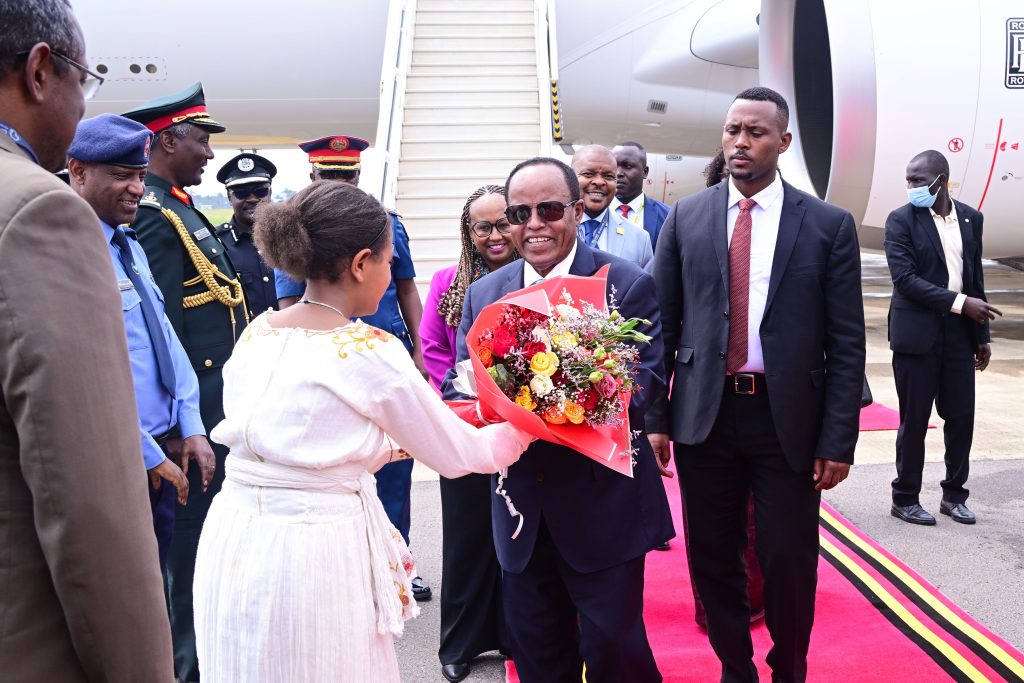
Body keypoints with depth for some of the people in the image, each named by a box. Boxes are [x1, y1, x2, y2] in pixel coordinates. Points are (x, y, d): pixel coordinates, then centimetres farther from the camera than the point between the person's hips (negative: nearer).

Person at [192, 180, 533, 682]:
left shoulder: (256, 333, 3)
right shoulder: (373, 352, -15)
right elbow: (455, 456, -4)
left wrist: (401, 438, 24)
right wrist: (523, 427, 14)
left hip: (233, 543, 7)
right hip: (317, 555, -6)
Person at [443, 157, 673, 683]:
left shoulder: (628, 285, -5)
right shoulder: (482, 293, 7)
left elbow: (646, 378, -12)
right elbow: (458, 387, 6)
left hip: (604, 501, -4)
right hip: (520, 502, 4)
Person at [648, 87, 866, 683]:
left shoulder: (828, 224, -1)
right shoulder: (687, 218, 4)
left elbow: (847, 343, -2)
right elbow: (662, 324, 5)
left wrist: (839, 441, -6)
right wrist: (656, 417, 0)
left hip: (788, 419, -1)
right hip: (705, 415, 2)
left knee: (790, 565, 8)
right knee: (713, 561, 12)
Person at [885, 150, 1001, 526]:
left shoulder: (971, 218, 9)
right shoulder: (901, 220, -5)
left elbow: (975, 278, 12)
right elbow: (904, 278, -14)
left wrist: (982, 335, 11)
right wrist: (959, 303, -19)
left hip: (958, 333, 4)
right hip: (917, 333, -4)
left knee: (961, 417, 9)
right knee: (914, 420, 3)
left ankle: (954, 495, 26)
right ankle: (905, 498, 17)